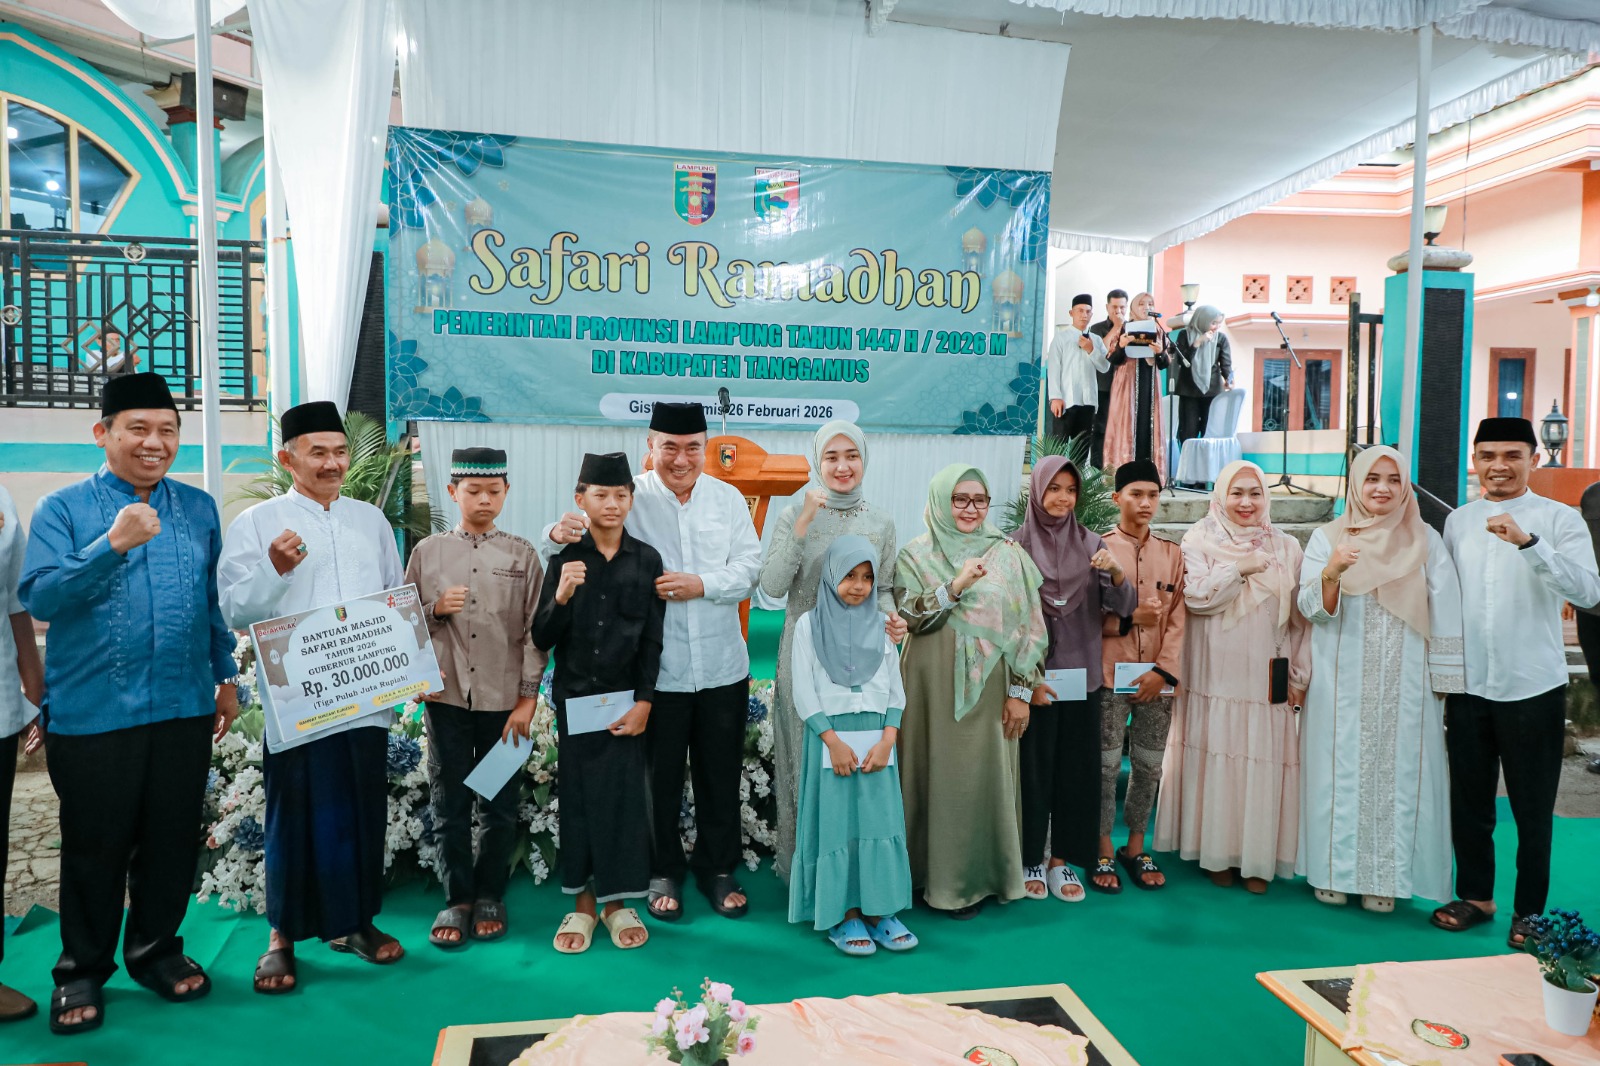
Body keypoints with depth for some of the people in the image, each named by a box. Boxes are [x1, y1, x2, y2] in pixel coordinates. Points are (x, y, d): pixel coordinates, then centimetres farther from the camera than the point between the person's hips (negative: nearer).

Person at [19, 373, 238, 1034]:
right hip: (92, 712, -2)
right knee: (95, 847, 9)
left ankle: (156, 949, 32)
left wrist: (227, 676, 11)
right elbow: (39, 597, -12)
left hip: (184, 708, 3)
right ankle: (82, 969, 29)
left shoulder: (198, 508, 8)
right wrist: (113, 544, -24)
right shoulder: (62, 510, -1)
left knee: (173, 839, 12)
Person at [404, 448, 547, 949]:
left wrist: (528, 697, -4)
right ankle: (457, 899, 22)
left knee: (500, 804, 8)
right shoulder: (427, 551, 5)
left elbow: (535, 629, 0)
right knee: (450, 803, 7)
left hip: (505, 698, -1)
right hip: (446, 695, 1)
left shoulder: (522, 554, 1)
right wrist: (436, 609, -11)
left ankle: (490, 896, 24)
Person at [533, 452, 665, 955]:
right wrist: (561, 597, -22)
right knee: (579, 794, 8)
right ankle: (583, 901, 22)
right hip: (575, 696, 0)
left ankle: (617, 900, 22)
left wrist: (643, 701, -6)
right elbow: (542, 639, -4)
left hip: (625, 696, 0)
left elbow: (652, 640, 0)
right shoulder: (564, 559, -2)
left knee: (624, 794, 5)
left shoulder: (646, 560, -1)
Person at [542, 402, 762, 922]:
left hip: (723, 668, 3)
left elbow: (749, 566, 0)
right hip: (656, 670, -2)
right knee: (660, 776, 12)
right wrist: (558, 533, -33)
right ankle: (664, 872, 32)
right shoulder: (629, 498, -3)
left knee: (721, 775, 15)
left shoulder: (728, 499, 5)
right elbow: (579, 539, -9)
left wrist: (702, 584, -16)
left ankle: (717, 868, 34)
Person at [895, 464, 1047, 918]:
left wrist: (1021, 691, -2)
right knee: (939, 774, 5)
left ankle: (978, 876, 21)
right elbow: (909, 613, -10)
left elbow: (1028, 627, 2)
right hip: (934, 687, 0)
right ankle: (939, 874, 20)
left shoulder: (1008, 555, 4)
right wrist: (956, 586, -23)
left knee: (986, 776, 4)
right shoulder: (916, 555, 3)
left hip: (988, 688, 1)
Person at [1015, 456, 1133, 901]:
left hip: (1081, 676, 3)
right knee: (1033, 767, 5)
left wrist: (1116, 572, -24)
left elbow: (1123, 607, -4)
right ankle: (1030, 859, 22)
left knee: (1076, 766, 8)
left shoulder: (1090, 544, 4)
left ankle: (1061, 859, 23)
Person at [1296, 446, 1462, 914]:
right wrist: (1332, 572, -25)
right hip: (1342, 685, -1)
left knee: (1399, 774, 3)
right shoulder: (1327, 538, 2)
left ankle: (1386, 877, 15)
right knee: (1341, 771, 3)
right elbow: (1312, 609, -6)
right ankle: (1334, 871, 15)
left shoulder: (1426, 541, 5)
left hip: (1405, 685, 1)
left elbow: (1444, 613, 3)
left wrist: (1444, 679, 0)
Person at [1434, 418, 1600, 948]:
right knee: (1468, 799, 13)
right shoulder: (1458, 521, 7)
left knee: (1533, 808, 8)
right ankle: (1475, 895, 30)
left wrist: (1527, 542, -32)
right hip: (1469, 685, 4)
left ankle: (1529, 910, 24)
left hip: (1533, 687, -3)